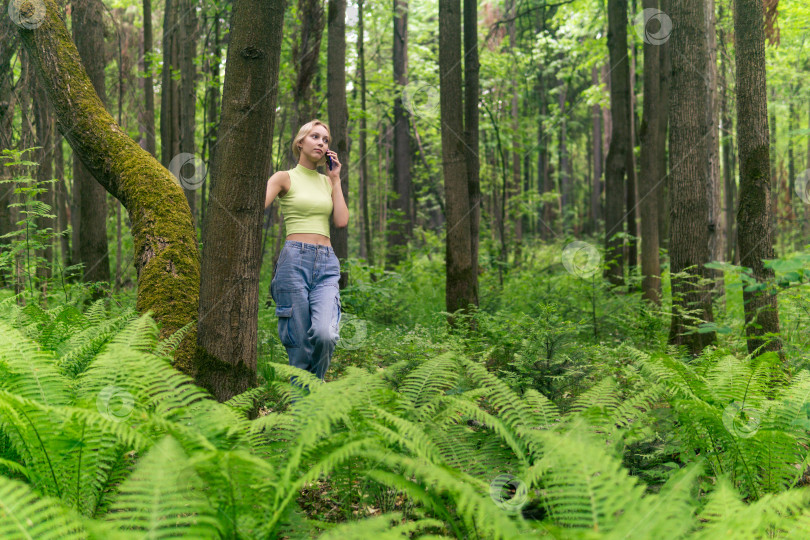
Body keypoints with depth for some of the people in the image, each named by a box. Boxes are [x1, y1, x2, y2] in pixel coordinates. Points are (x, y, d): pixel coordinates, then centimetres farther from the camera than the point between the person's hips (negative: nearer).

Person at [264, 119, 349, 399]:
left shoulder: (328, 182, 20)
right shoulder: (285, 178, 8)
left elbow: (342, 221, 7)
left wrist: (336, 180, 10)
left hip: (327, 264, 3)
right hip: (294, 260, -3)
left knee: (325, 334, -22)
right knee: (300, 345, -6)